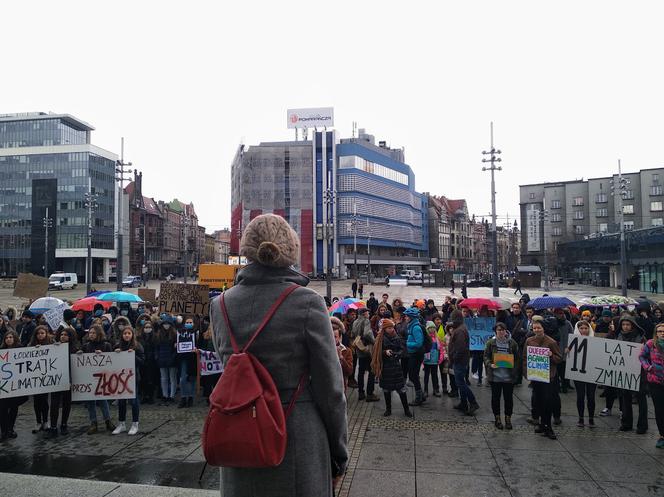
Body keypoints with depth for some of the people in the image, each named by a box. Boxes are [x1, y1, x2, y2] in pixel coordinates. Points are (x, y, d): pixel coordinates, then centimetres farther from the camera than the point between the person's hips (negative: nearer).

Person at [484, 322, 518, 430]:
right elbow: (486, 356, 4)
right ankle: (497, 418, 24)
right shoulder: (490, 342, -1)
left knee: (508, 398, 7)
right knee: (495, 397, 10)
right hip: (495, 376, 0)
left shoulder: (512, 343, 1)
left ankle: (508, 418, 24)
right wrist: (490, 364, -15)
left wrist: (515, 370, -5)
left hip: (509, 376, 0)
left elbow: (517, 358, 7)